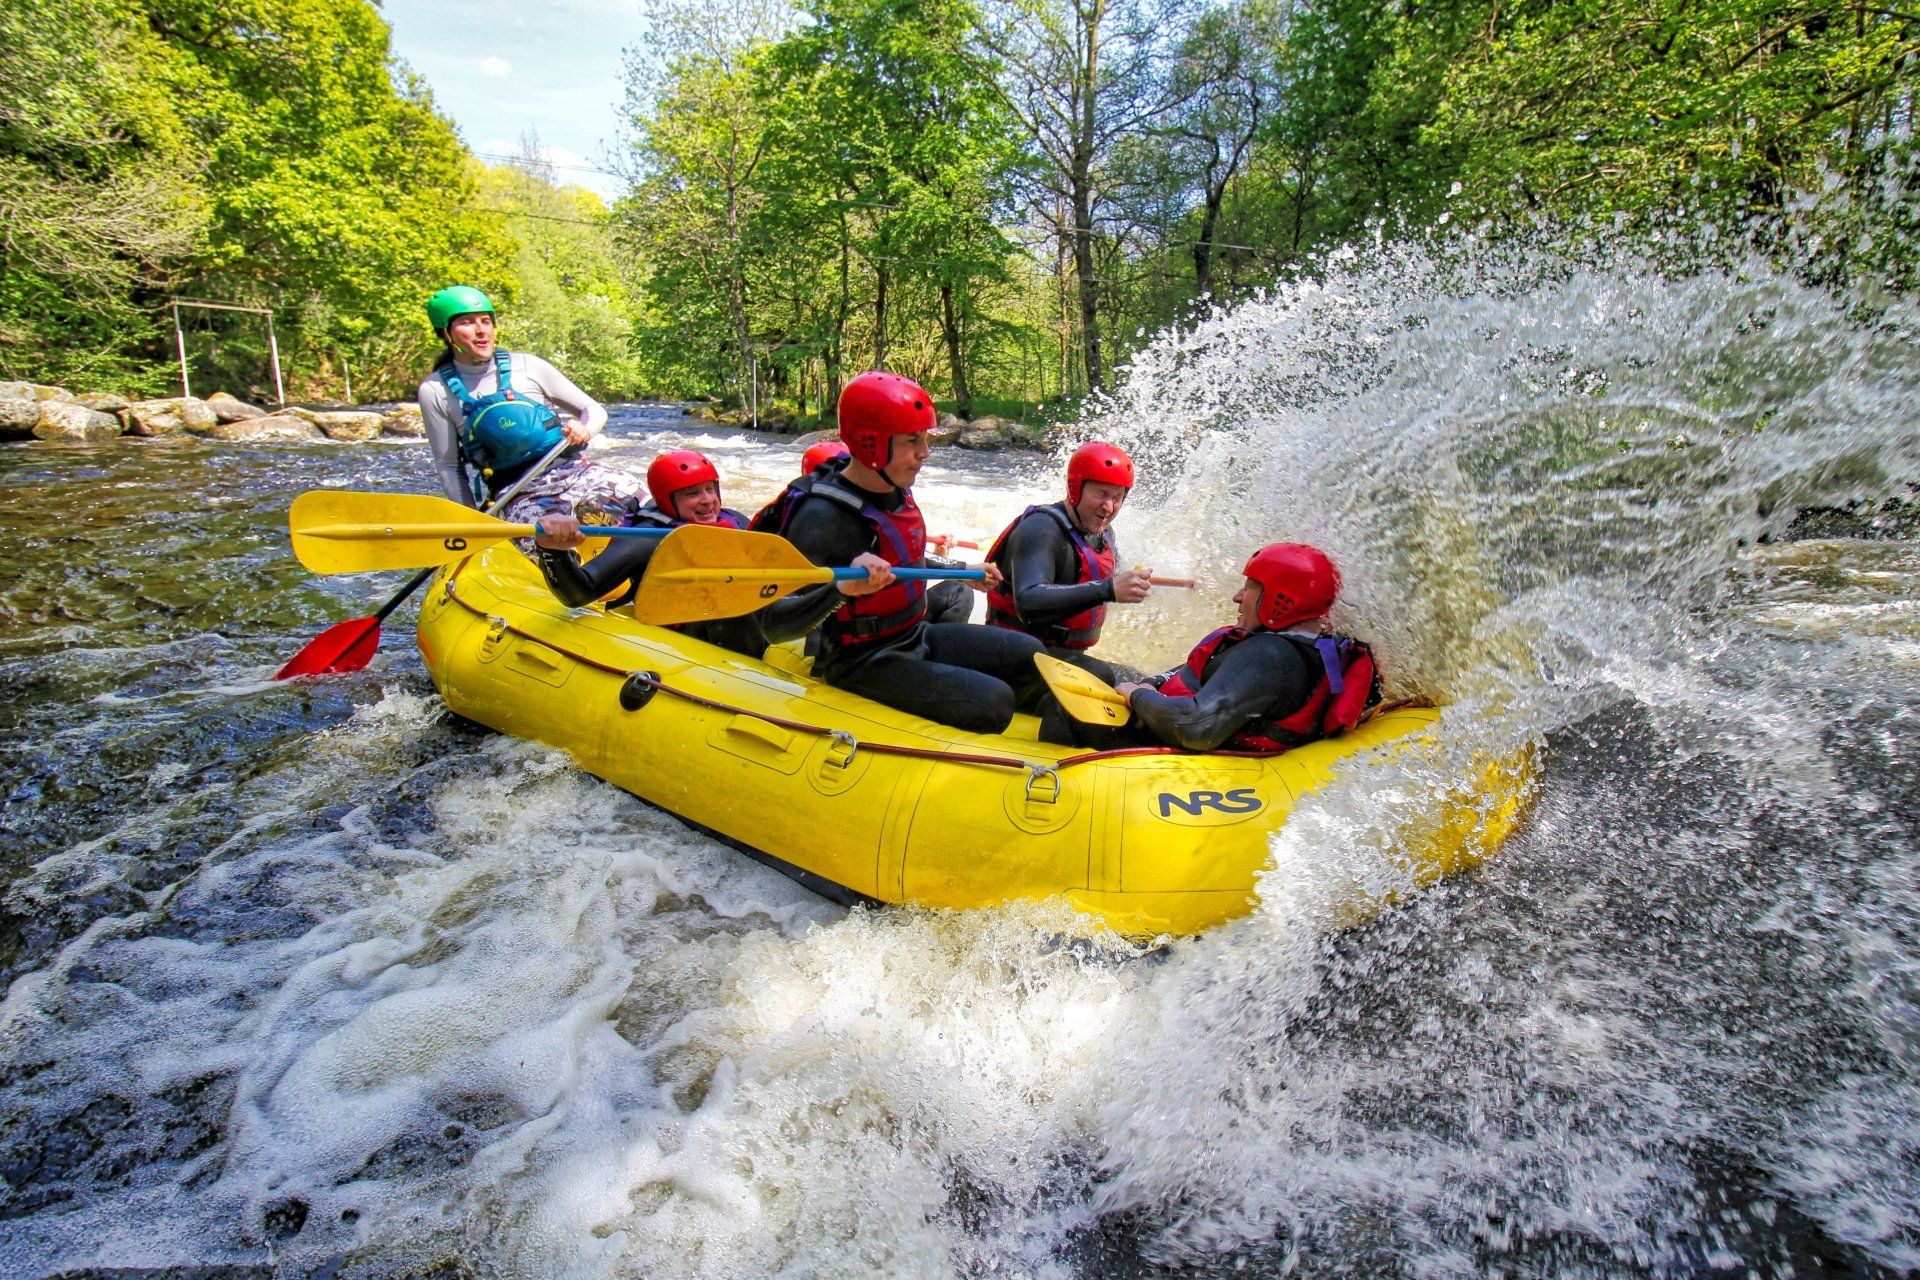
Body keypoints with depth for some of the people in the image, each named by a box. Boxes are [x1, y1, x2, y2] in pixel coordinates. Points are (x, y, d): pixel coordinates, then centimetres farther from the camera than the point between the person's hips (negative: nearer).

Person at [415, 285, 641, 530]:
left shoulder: (526, 366, 7)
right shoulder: (435, 391, 6)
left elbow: (596, 410, 12)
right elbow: (448, 467, 11)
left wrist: (584, 430, -10)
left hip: (569, 469, 2)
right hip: (515, 494, -1)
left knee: (625, 488, -29)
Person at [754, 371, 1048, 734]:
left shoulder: (895, 490, 3)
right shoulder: (822, 516, -26)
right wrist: (843, 588, -48)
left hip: (915, 637, 9)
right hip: (863, 664, -9)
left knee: (1029, 655, 9)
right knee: (993, 701, -21)